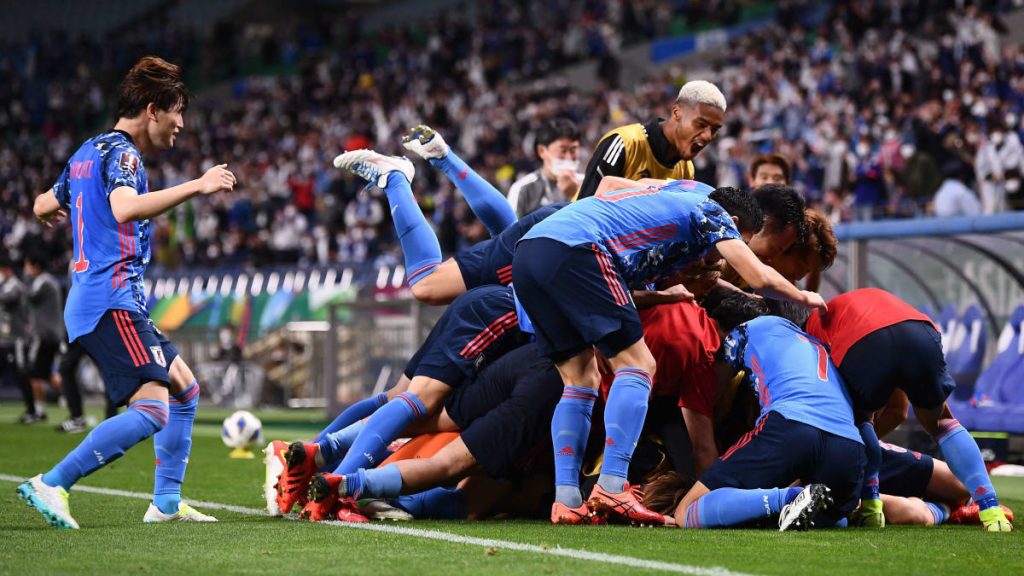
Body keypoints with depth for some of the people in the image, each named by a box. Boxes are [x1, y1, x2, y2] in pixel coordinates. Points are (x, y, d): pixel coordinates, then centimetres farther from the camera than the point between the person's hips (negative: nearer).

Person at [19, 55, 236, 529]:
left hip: (88, 302, 11)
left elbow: (44, 206, 34)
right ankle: (50, 485, -21)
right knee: (152, 409, -19)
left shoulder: (88, 152, 20)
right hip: (112, 300, -11)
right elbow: (125, 208, -30)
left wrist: (53, 208, 58)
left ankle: (166, 502, 17)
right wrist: (195, 187, -32)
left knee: (184, 386, 18)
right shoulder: (121, 152, -9)